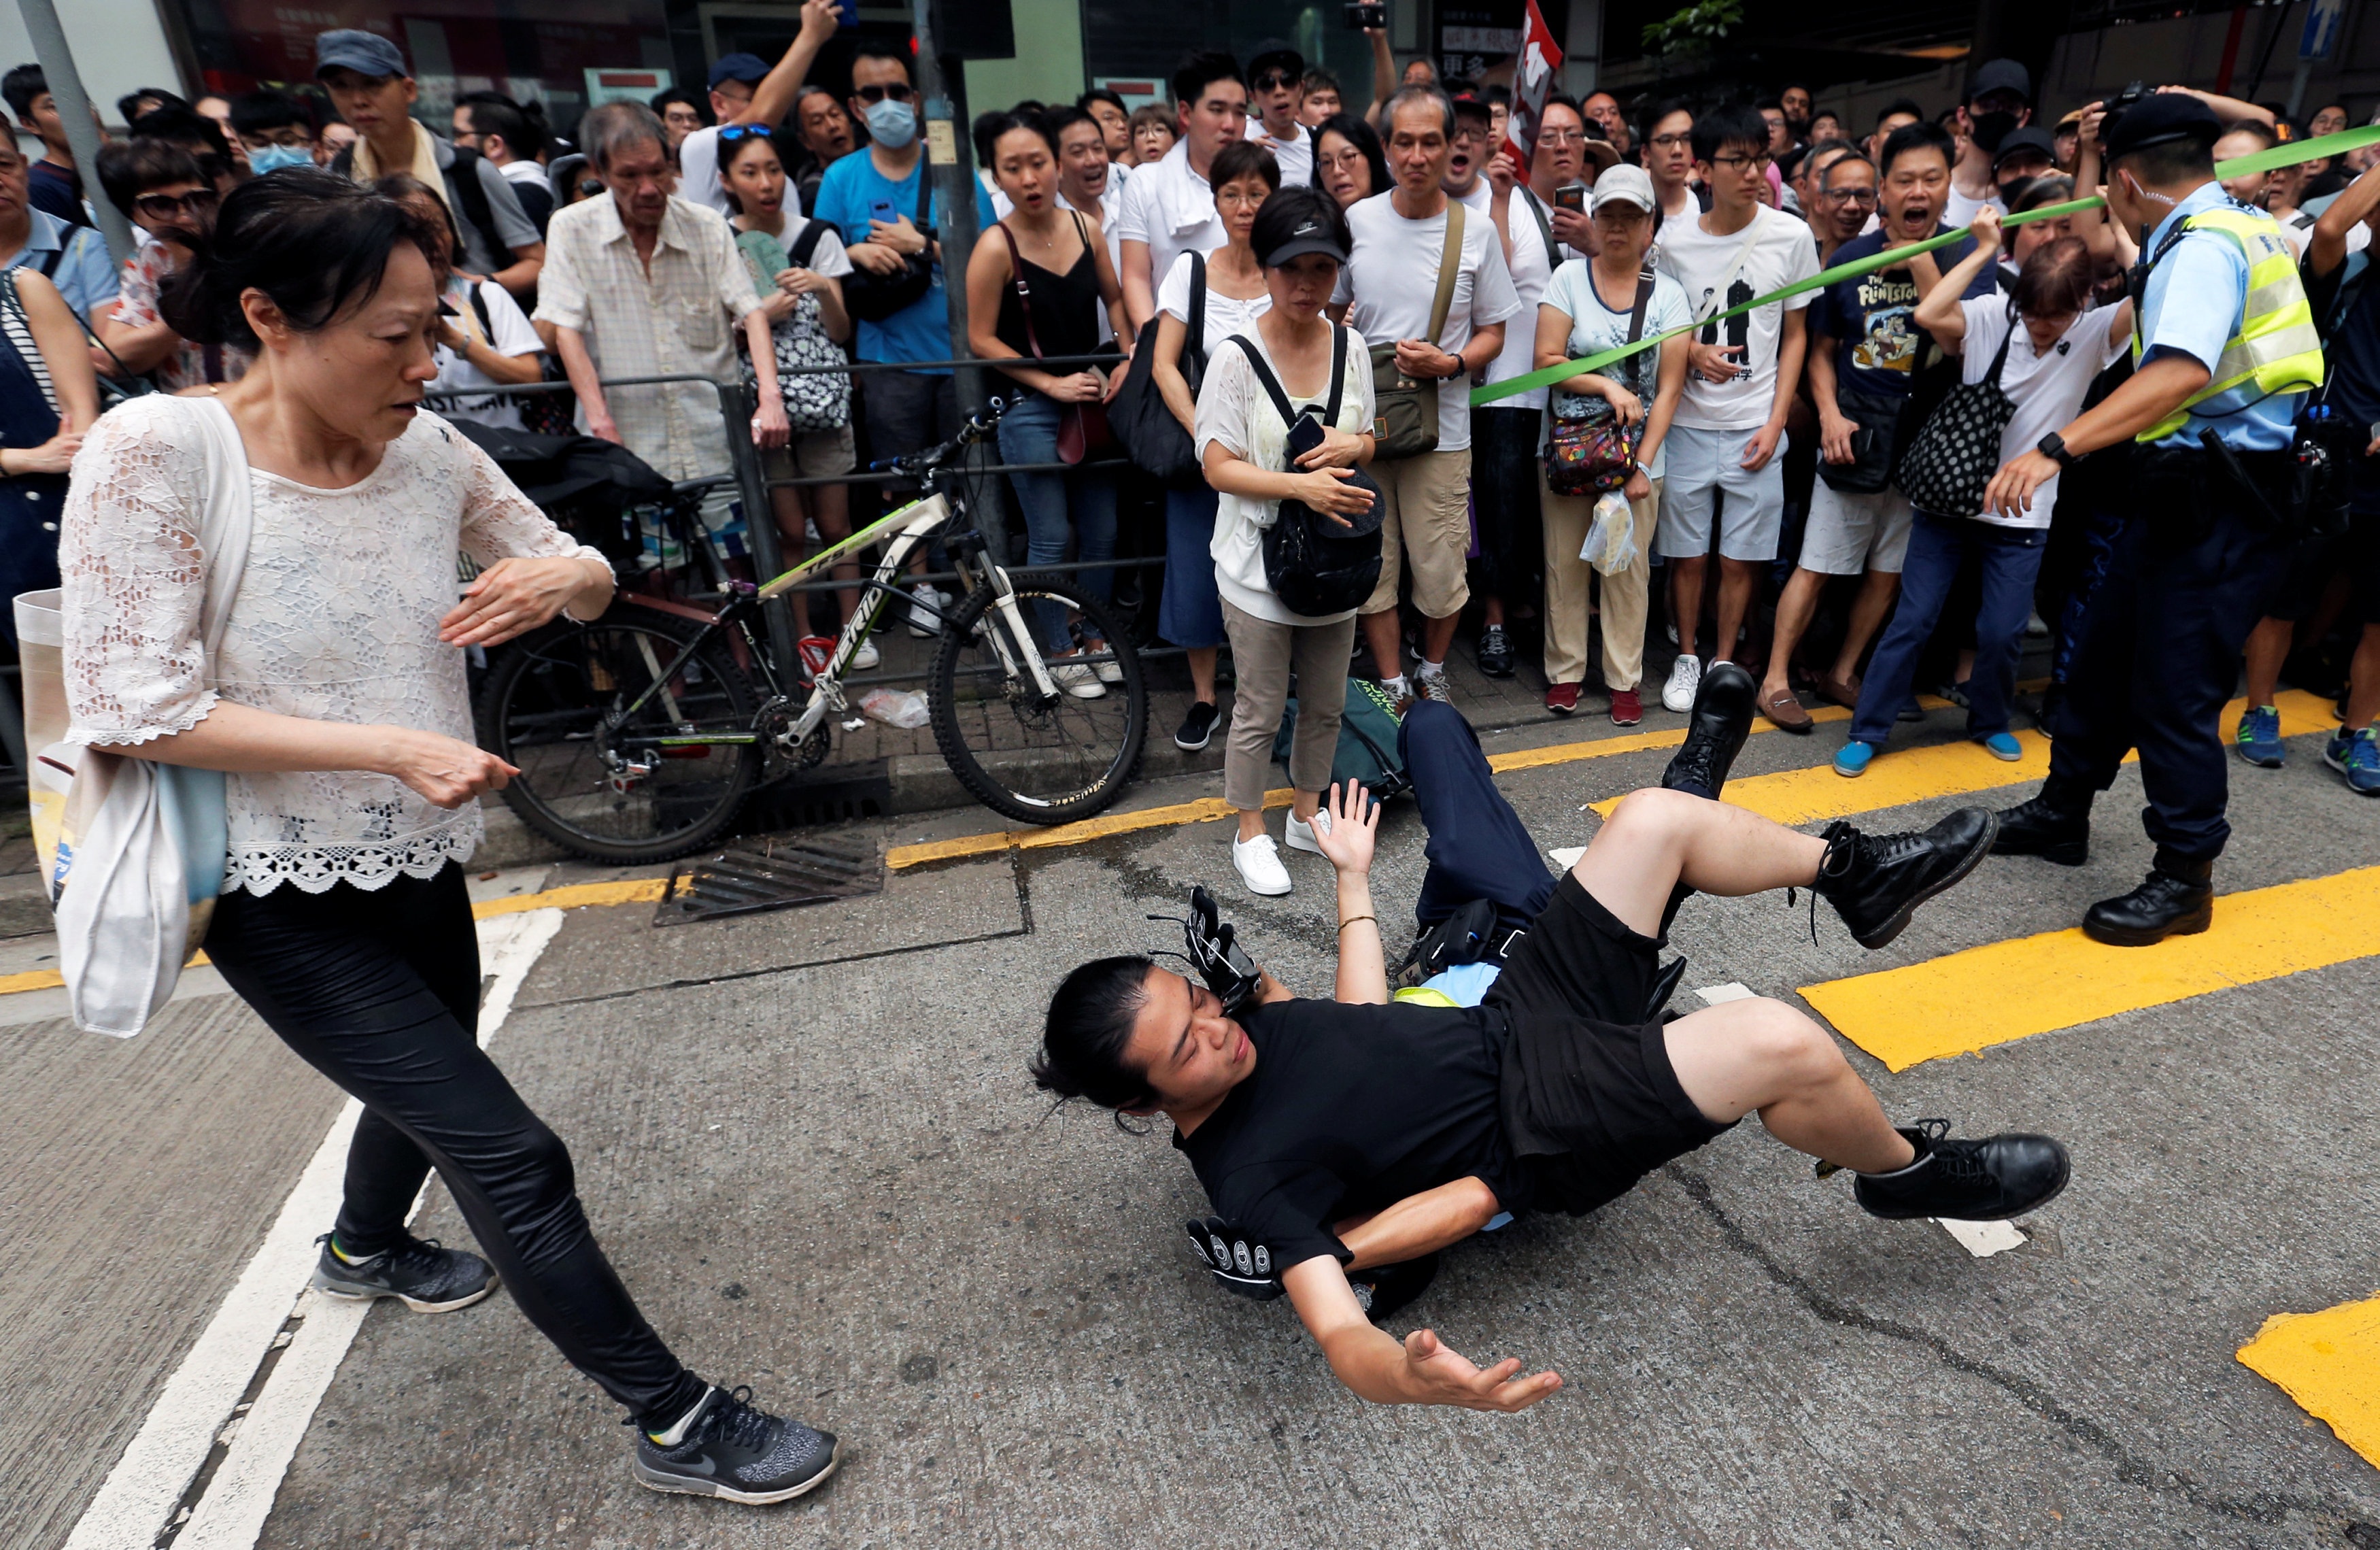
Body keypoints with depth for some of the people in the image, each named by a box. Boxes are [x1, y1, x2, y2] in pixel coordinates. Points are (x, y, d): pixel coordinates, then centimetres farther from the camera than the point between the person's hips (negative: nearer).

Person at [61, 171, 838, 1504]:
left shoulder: (427, 448, -5)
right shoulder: (155, 453, -19)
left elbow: (587, 579, 5)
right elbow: (135, 709, -19)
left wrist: (569, 575, -20)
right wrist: (391, 746, -27)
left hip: (420, 859, 6)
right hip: (283, 896, -6)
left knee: (425, 1085, 29)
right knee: (511, 1155, -8)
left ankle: (366, 1250, 63)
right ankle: (680, 1425, 9)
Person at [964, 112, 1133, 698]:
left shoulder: (1086, 226, 0)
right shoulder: (996, 248, -13)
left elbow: (1115, 298, 14)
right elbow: (981, 340, -10)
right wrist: (1052, 384, -13)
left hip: (1092, 400, 5)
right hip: (1030, 408, -5)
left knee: (1102, 533, 11)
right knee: (1051, 539, 2)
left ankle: (1096, 640, 30)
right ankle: (1061, 652, 20)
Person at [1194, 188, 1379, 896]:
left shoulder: (1351, 348, 3)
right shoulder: (1237, 357, -12)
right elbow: (1218, 466, -13)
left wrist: (1350, 447, -11)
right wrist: (1302, 485, -26)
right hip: (1258, 561, -5)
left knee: (1326, 704, 16)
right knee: (1260, 710, 5)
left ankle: (1307, 813, 37)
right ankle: (1250, 835, 24)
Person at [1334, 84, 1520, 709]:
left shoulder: (1476, 233, 2)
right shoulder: (1356, 221, 4)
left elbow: (1492, 333, 6)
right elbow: (1329, 312, 15)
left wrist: (1448, 364, -14)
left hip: (1442, 427, -1)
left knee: (1440, 571, 2)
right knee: (1372, 567, 6)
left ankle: (1431, 671, 28)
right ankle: (1392, 685, 23)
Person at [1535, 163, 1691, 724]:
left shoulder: (1668, 294, 3)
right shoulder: (1568, 278, 2)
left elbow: (1669, 387, -1)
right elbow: (1546, 360, -5)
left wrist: (1643, 464, -9)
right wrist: (1607, 385, -15)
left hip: (1636, 454, 0)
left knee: (1629, 570, 2)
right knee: (1565, 564, 3)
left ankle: (1624, 679, 14)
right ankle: (1564, 671, 17)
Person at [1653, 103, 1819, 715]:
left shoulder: (1791, 236, -1)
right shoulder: (1674, 241, -1)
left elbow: (1795, 336, 5)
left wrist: (1776, 422, -3)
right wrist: (1693, 353, -12)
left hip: (1755, 427, 0)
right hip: (1688, 422, 0)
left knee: (1741, 556, 5)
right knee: (1688, 552, 7)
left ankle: (1724, 662, 21)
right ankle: (1686, 657, 25)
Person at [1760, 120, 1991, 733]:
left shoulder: (1968, 256, -1)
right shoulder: (1851, 257, 1)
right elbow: (1821, 349, 6)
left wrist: (1924, 267, -17)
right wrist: (1829, 416, -9)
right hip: (1854, 436, -1)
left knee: (1890, 571, 9)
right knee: (1816, 565, -3)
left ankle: (1842, 673, 22)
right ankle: (1775, 679, 3)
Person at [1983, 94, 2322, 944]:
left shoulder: (2204, 246, -17)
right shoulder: (2241, 227, 12)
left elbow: (2184, 371, -34)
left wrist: (2057, 447, -42)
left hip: (2220, 498, -10)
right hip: (2196, 488, 10)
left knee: (2173, 685, -4)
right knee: (2107, 648, 16)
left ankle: (2185, 879, 9)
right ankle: (2061, 811, 29)